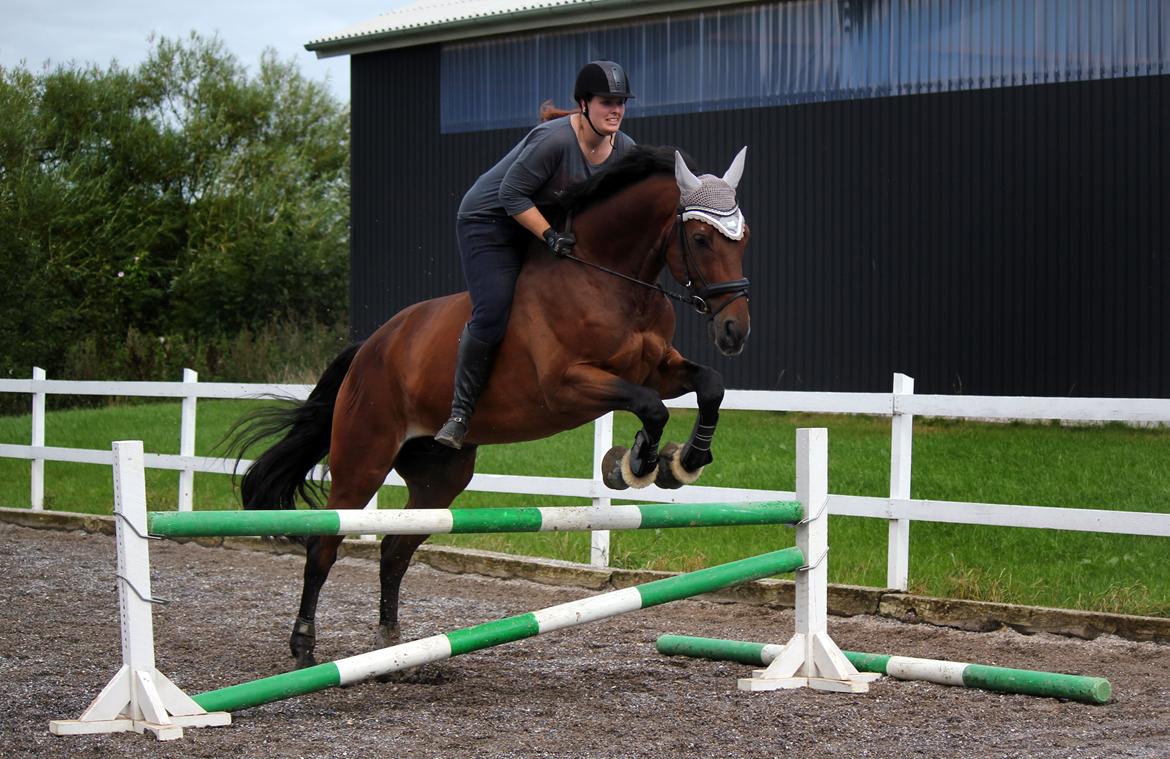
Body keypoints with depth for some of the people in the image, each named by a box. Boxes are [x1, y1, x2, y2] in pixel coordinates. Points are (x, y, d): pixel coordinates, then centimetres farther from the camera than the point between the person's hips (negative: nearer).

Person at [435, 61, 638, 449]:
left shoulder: (625, 151, -6)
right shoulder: (553, 140, -29)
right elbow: (511, 194, -26)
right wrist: (550, 236, -32)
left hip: (553, 224, 8)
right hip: (490, 223, -8)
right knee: (492, 313, -21)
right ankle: (460, 411, -12)